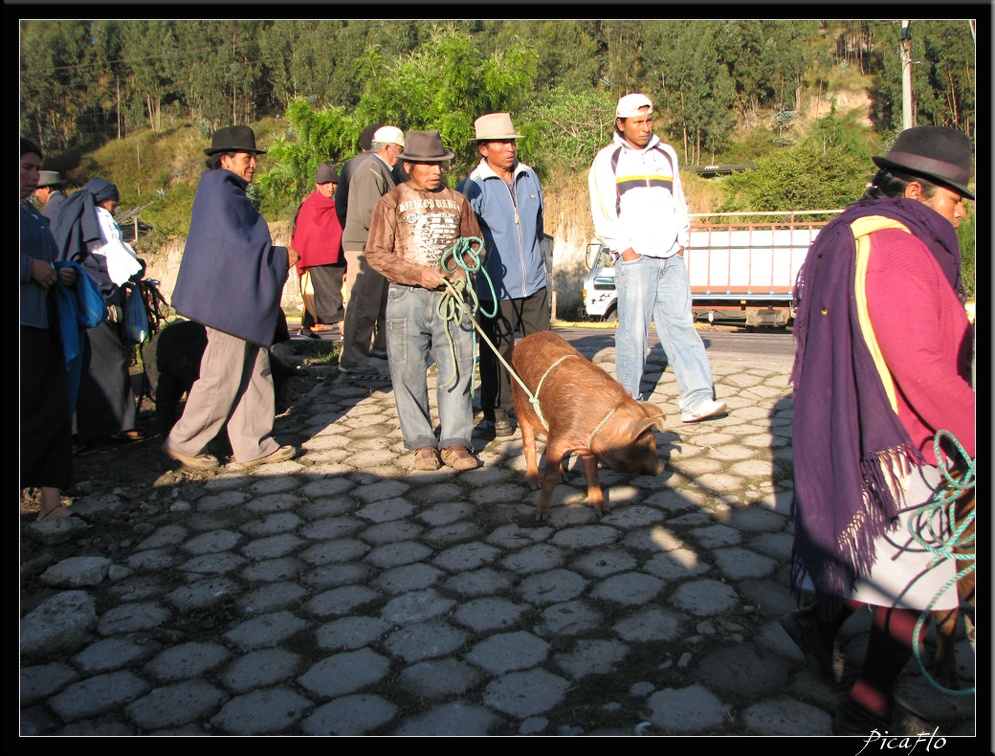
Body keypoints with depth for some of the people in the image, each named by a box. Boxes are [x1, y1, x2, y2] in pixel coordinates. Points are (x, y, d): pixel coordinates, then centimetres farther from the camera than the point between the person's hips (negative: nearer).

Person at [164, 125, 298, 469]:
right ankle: (183, 442, 10)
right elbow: (234, 243, -20)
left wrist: (276, 255, 16)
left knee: (254, 372, 10)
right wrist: (280, 256, -13)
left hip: (242, 300, 10)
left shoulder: (231, 192, 19)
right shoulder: (219, 192, -12)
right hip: (227, 301, -10)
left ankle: (253, 445, 15)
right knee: (222, 378, -4)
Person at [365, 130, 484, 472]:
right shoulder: (392, 202, 4)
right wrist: (419, 273, -13)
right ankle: (422, 443, 13)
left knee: (458, 368, -2)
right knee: (409, 372, 0)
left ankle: (455, 442, 7)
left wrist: (462, 271, -1)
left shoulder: (456, 201, 12)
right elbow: (376, 253, -1)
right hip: (407, 297, -2)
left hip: (452, 295, 2)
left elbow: (475, 243, 19)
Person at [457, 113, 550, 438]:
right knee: (497, 352, 4)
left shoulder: (530, 177, 8)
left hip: (534, 283, 5)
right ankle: (496, 412, 19)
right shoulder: (472, 187, -9)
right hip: (496, 287, -5)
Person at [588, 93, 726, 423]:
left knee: (681, 324, -3)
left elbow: (679, 201, 22)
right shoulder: (608, 160, 5)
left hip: (671, 258, 4)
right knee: (634, 329, -3)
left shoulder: (666, 155, 19)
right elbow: (603, 212, -2)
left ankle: (697, 399, -7)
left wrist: (682, 241, 11)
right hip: (635, 258, -4)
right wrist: (624, 248, -9)